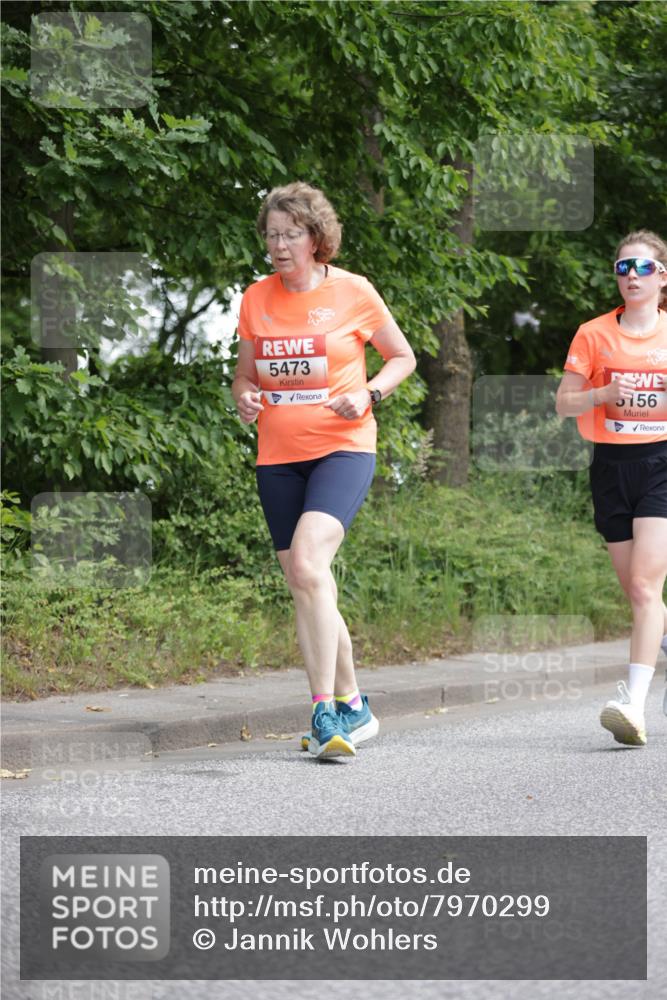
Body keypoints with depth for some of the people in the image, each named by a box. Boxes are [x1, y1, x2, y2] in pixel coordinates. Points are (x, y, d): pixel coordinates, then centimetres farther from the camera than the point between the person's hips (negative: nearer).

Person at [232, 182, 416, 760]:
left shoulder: (353, 292, -3)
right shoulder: (256, 299, 7)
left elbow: (403, 357, 9)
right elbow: (245, 373, 19)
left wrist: (368, 394, -9)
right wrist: (245, 397, -4)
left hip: (343, 447, -5)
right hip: (278, 456, 5)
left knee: (307, 564, -25)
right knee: (305, 585, 7)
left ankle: (325, 712, -24)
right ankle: (351, 708, 21)